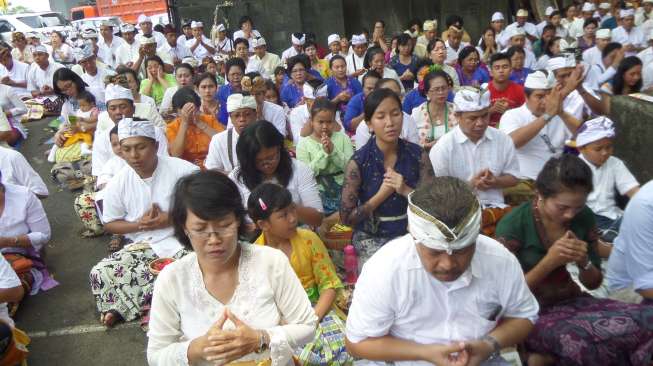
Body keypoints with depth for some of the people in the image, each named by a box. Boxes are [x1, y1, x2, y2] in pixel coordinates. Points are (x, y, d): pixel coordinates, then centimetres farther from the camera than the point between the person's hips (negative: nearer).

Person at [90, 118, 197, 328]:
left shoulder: (183, 171, -12)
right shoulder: (117, 184, -1)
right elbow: (110, 224, 8)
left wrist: (172, 219, -18)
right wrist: (139, 224, -11)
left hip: (182, 241, -3)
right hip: (143, 246, 3)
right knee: (100, 274, -15)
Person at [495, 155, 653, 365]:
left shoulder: (584, 217, 0)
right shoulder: (513, 225, -15)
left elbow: (594, 283, 10)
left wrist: (584, 262, -12)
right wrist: (549, 262, -21)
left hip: (572, 301, 6)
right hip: (532, 313, -6)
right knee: (589, 344, -31)